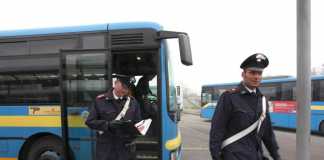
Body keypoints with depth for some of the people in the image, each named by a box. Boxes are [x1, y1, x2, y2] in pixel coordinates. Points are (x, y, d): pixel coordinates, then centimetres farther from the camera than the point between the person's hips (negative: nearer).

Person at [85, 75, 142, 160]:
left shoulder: (132, 102, 5)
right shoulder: (100, 100, -1)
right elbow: (90, 121, -3)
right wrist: (108, 124, -18)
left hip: (125, 148, 2)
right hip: (105, 148, -2)